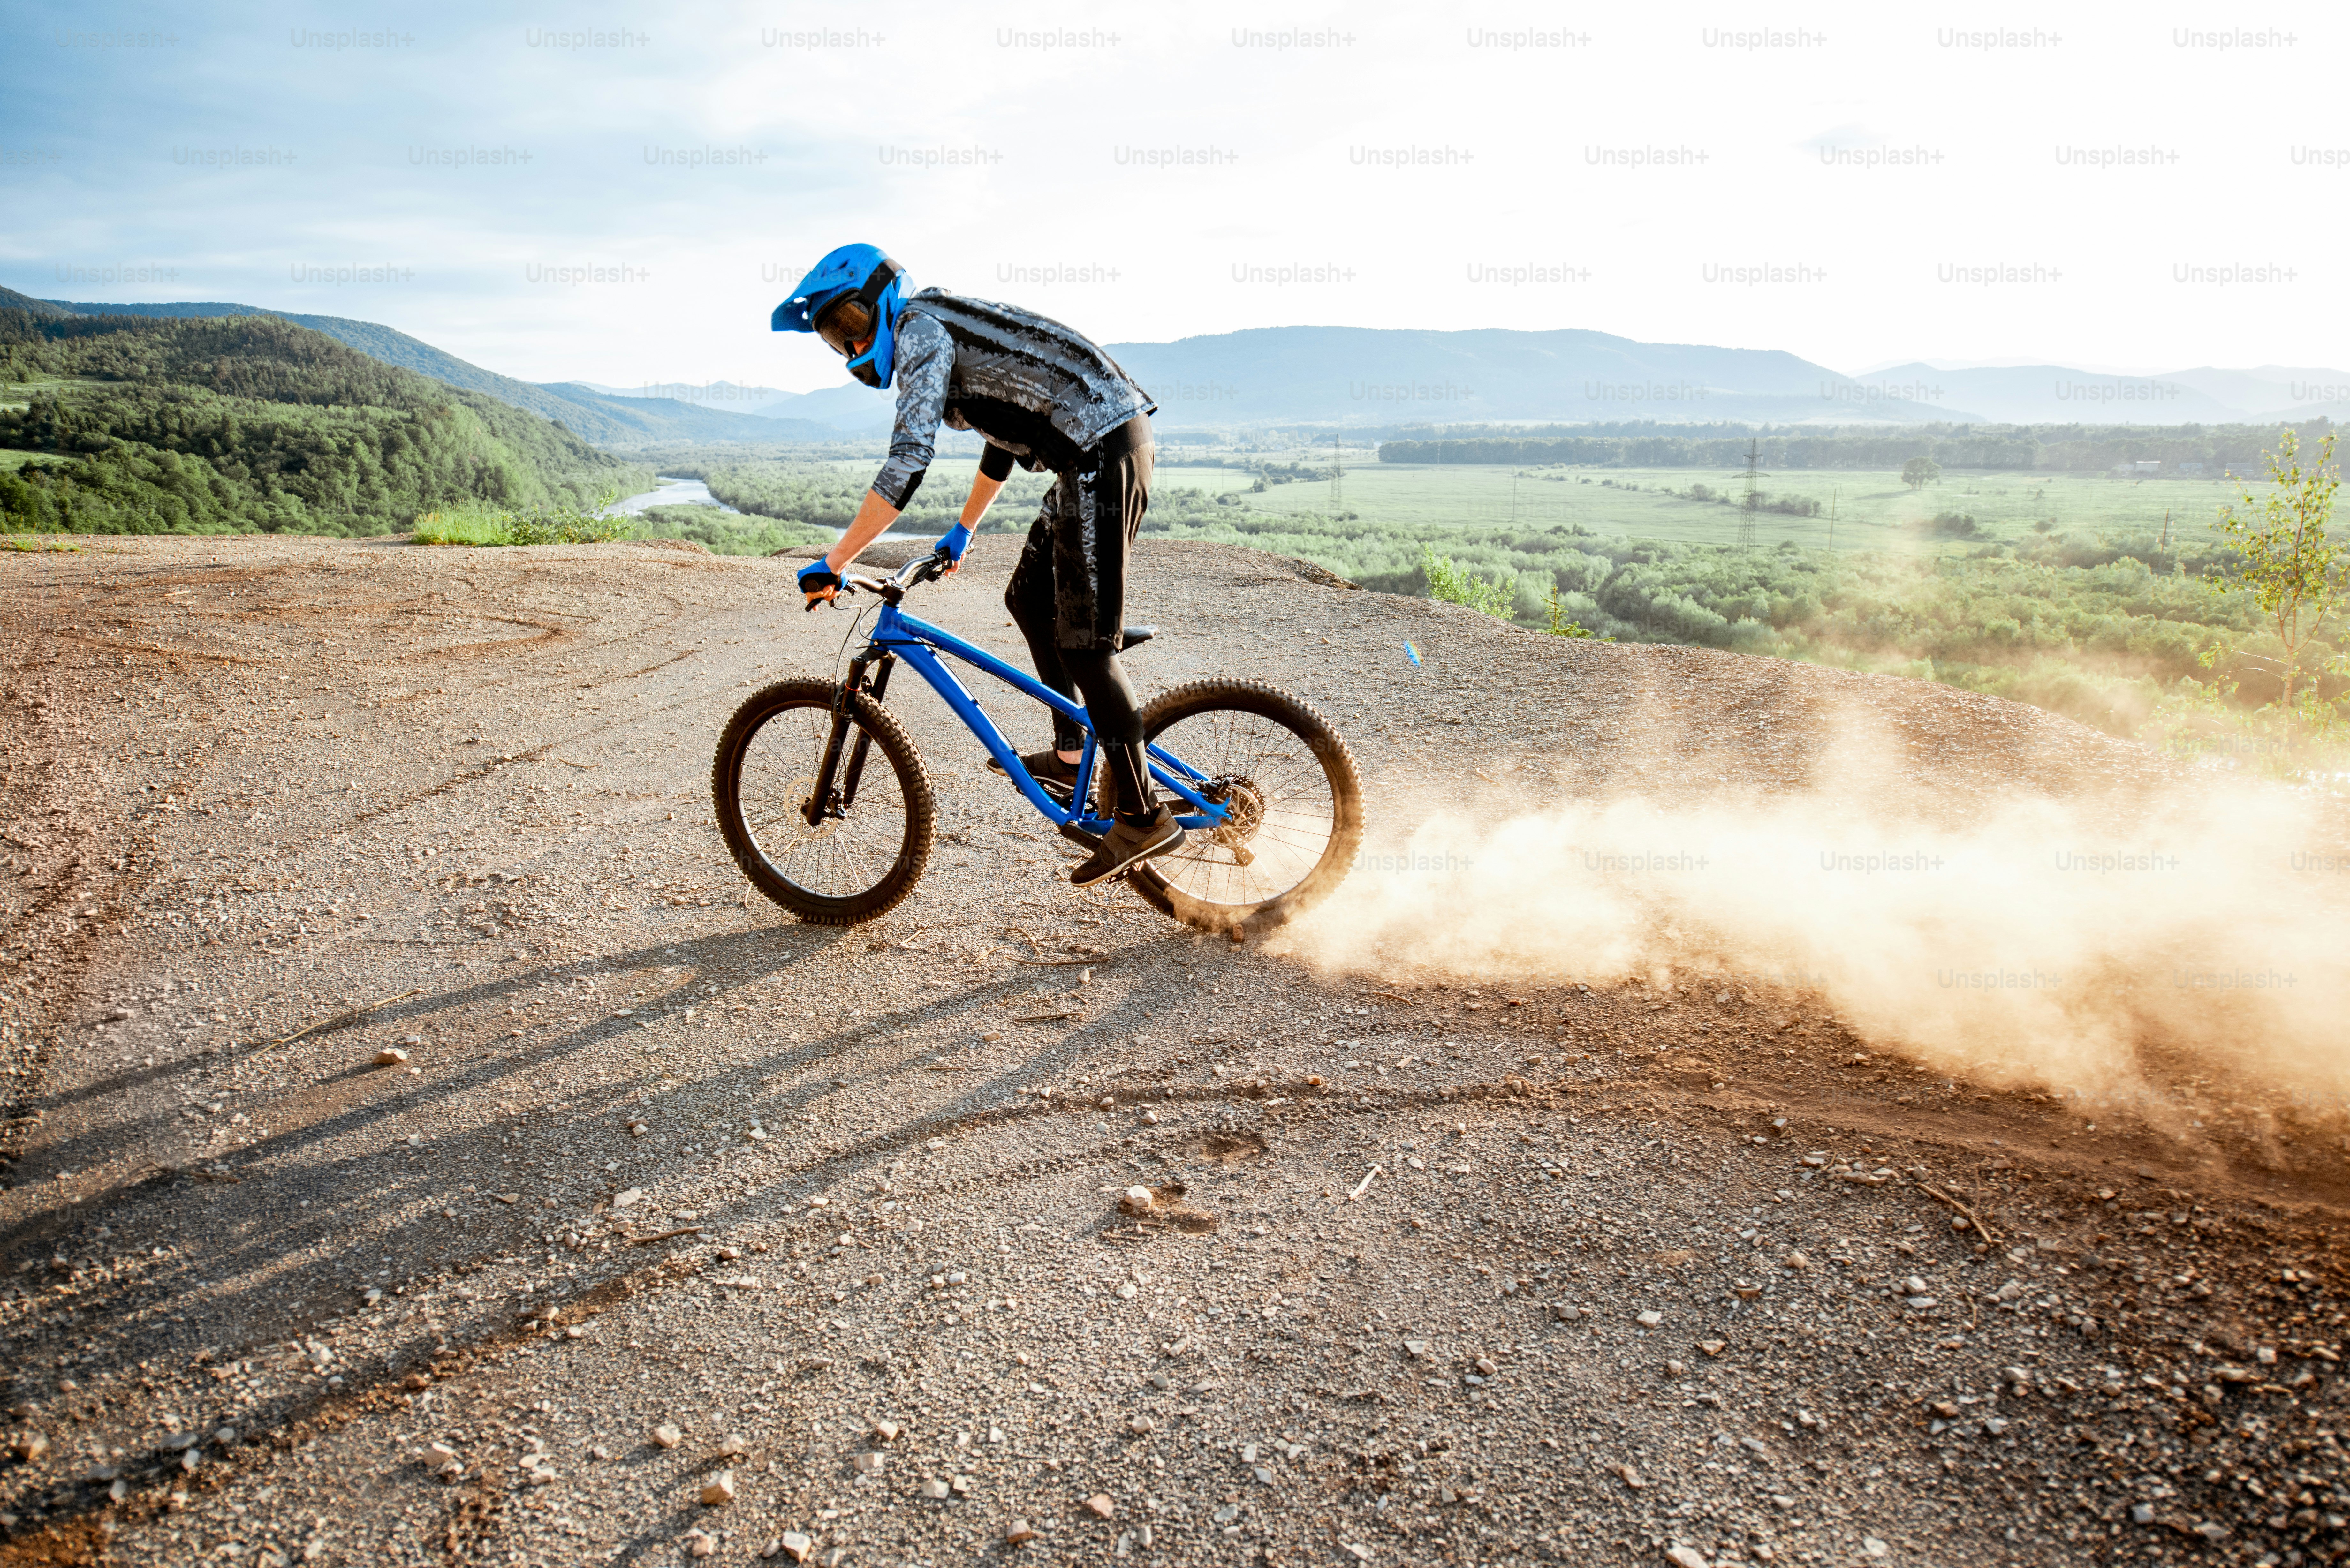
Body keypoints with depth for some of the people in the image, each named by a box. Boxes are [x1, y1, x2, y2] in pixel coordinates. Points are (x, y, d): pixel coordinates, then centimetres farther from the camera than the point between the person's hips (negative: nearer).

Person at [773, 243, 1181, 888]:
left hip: (1102, 454, -10)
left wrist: (833, 563, -17)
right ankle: (1071, 756, 24)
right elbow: (1005, 432, 35)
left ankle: (1143, 817, -6)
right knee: (1028, 600, 18)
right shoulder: (945, 326, 23)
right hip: (1099, 453, 10)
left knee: (1085, 641, -10)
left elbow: (907, 462, -20)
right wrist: (962, 532, 42)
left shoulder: (920, 330, -7)